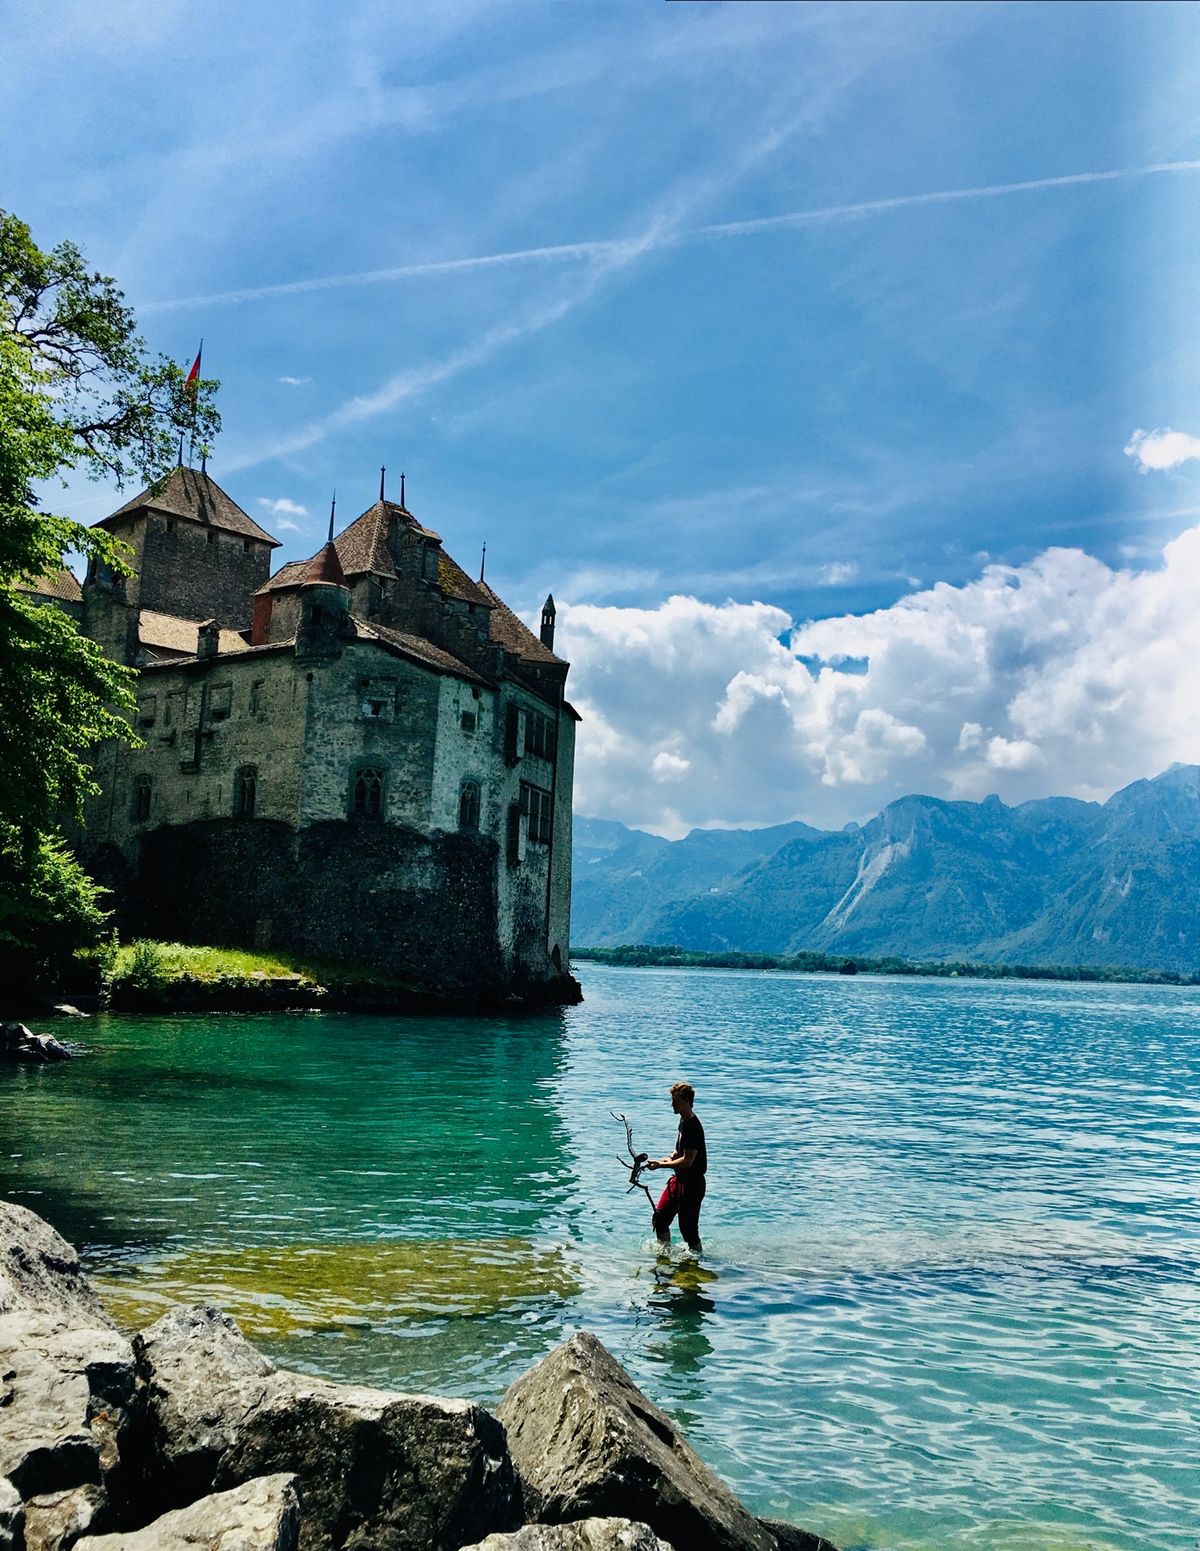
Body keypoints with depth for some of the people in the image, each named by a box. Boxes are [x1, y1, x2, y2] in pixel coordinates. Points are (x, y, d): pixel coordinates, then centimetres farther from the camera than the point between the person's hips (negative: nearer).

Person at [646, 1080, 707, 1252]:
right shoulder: (684, 1120, 7)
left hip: (692, 1184, -10)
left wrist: (661, 1165, -18)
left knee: (688, 1227, 0)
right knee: (660, 1217, 15)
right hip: (679, 1179, 10)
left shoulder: (693, 1127, -23)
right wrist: (671, 1157, 2)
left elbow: (688, 1161, -25)